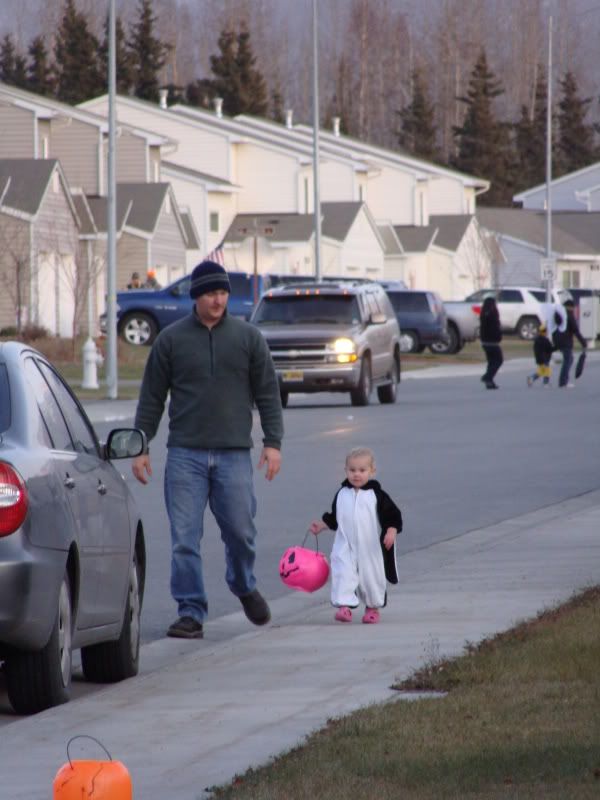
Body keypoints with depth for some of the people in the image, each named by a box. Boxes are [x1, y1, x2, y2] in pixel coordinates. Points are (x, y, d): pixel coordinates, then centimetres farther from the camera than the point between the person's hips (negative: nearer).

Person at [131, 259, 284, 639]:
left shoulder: (248, 337, 6)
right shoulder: (171, 339, 5)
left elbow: (268, 393, 7)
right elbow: (152, 397, 9)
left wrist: (273, 443, -2)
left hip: (234, 454, 0)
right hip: (185, 454, 0)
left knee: (240, 531, 3)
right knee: (185, 539, -5)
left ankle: (245, 587, 31)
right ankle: (191, 612, 0)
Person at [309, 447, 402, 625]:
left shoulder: (377, 495, -6)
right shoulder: (342, 495, 5)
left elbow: (393, 516, -5)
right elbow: (334, 519, 18)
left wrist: (391, 531, -19)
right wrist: (321, 525, 9)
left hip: (371, 549, -2)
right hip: (346, 548, 2)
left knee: (372, 576, 9)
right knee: (343, 573, -15)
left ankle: (373, 608, 29)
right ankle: (344, 607, -18)